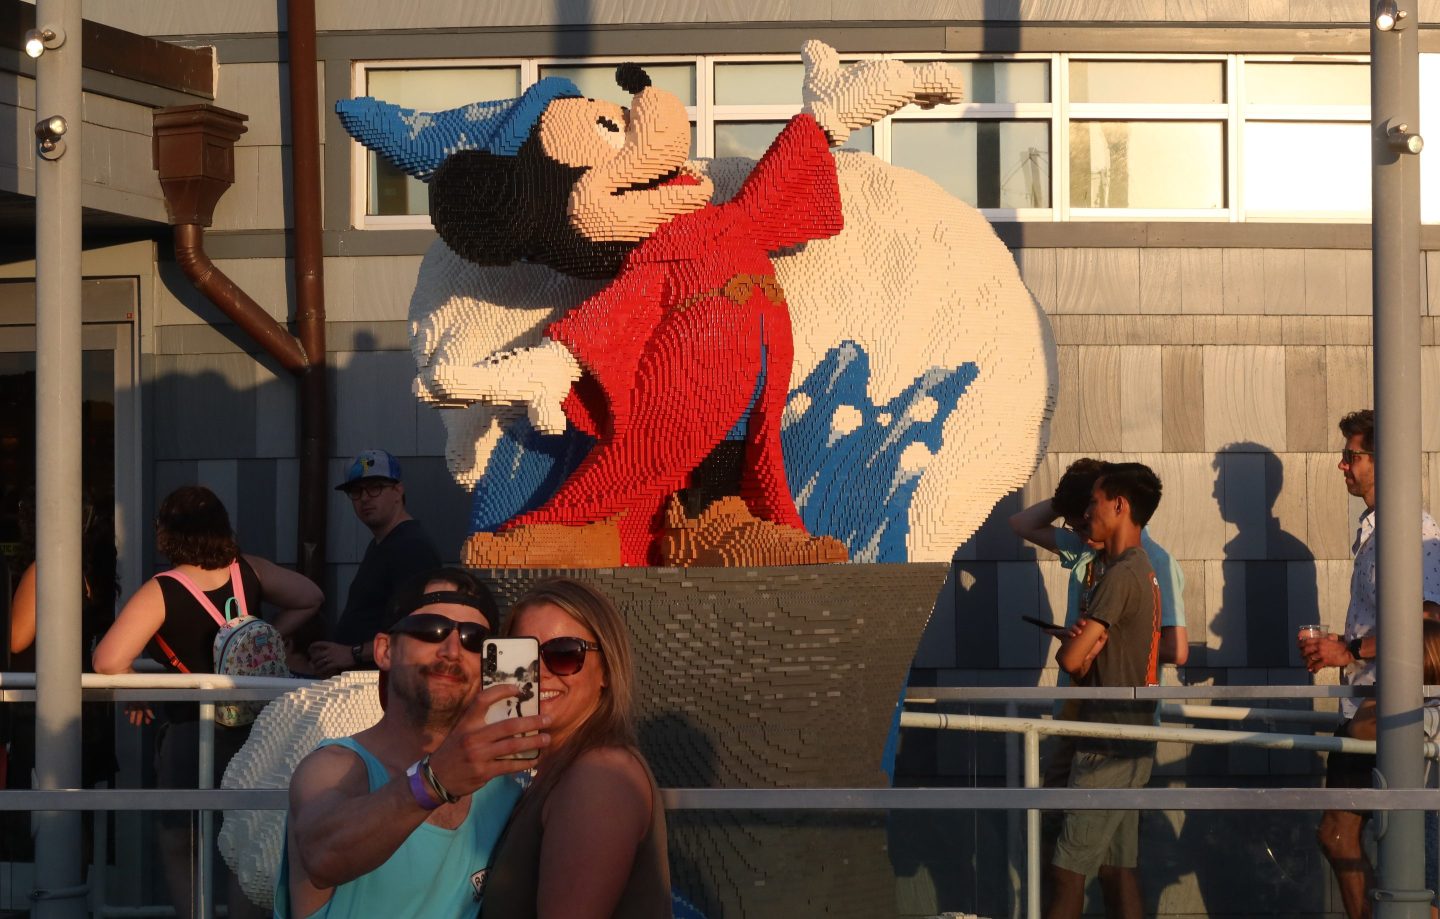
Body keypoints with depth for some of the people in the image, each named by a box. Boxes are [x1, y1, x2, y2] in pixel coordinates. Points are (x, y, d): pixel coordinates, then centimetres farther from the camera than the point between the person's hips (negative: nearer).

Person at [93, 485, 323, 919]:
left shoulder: (160, 592, -15)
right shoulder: (249, 571, -3)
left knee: (178, 848, 13)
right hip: (255, 730, 4)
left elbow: (109, 662, -23)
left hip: (191, 733, -4)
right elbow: (309, 598, 11)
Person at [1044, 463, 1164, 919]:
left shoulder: (1121, 574, -16)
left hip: (1108, 748, -10)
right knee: (1117, 868, 10)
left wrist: (1070, 647, 2)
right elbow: (1086, 659, 16)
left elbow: (1071, 659, -20)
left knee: (1067, 870, -7)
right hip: (1131, 745, 10)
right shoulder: (1143, 572, 15)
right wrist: (1083, 644, -6)